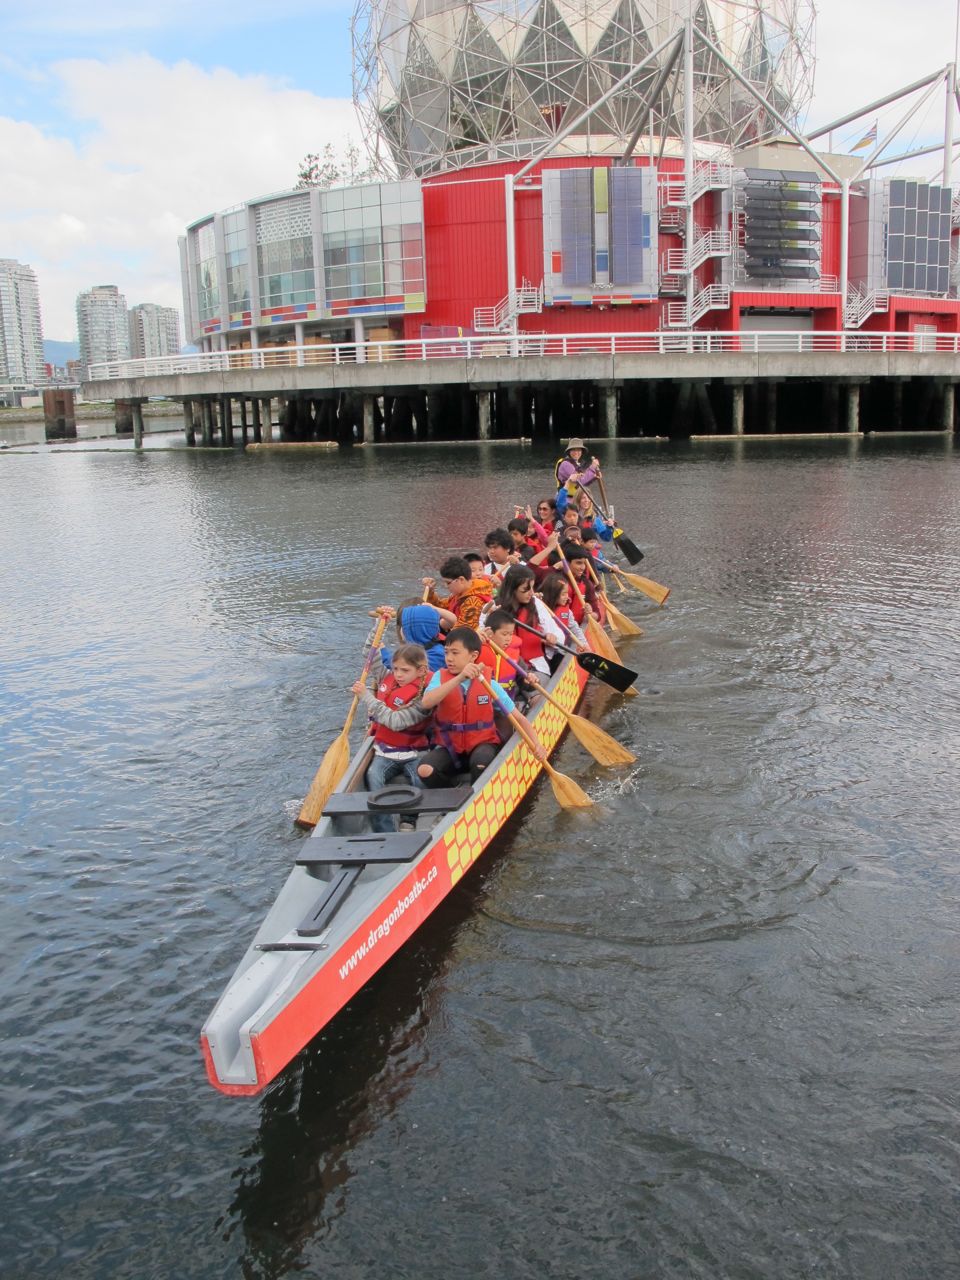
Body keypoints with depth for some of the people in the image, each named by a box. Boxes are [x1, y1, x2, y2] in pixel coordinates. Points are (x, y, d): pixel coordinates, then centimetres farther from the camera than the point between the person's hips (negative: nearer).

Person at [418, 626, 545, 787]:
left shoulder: (489, 683, -5)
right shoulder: (440, 677, -4)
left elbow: (519, 717, -4)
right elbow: (426, 703, -26)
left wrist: (536, 743, -22)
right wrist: (459, 678, -35)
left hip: (482, 744, -1)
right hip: (450, 746, 1)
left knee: (481, 762, -35)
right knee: (425, 769, -28)